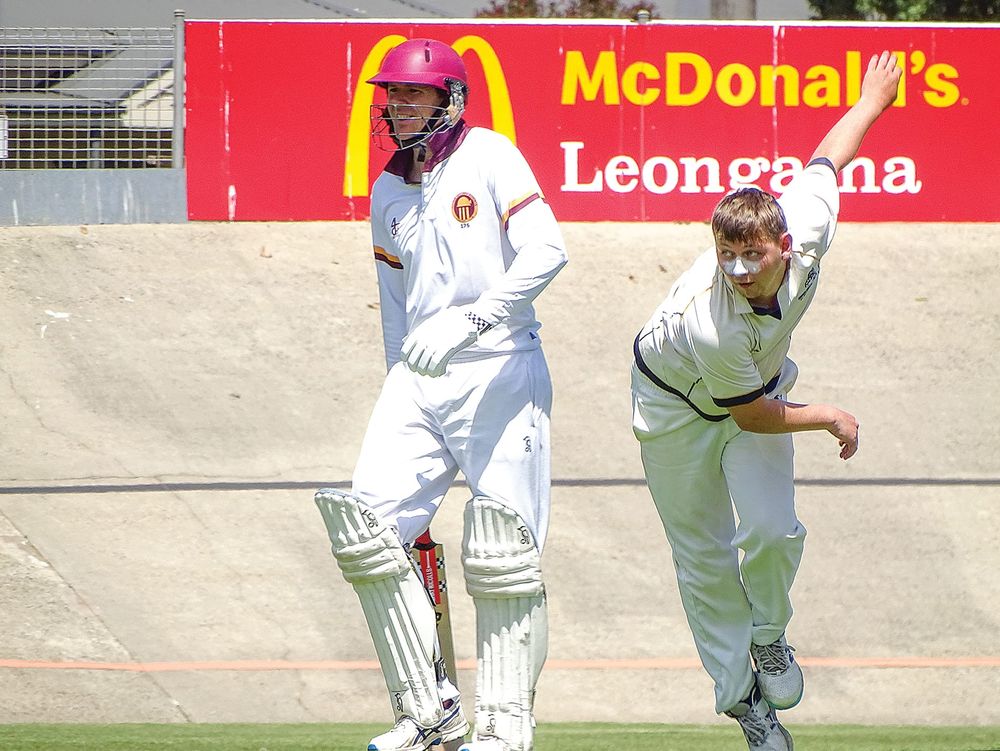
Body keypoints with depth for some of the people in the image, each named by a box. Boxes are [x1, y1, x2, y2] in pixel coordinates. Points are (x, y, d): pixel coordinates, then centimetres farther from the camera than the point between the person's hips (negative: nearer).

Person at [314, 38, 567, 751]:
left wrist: (469, 321, -25)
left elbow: (546, 251, -17)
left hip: (500, 369, -6)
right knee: (366, 525, -9)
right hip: (419, 379, 6)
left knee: (503, 555, -7)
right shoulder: (389, 191, 17)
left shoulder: (489, 157, -4)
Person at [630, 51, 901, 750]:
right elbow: (753, 416, -25)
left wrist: (873, 100, 9)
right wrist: (830, 417, -12)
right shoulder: (711, 324, -43)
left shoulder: (808, 230, -32)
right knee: (705, 554, 5)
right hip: (678, 406, -4)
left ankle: (768, 636, 17)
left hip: (761, 379, 4)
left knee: (772, 530, -13)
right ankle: (741, 691, 21)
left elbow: (828, 155, -10)